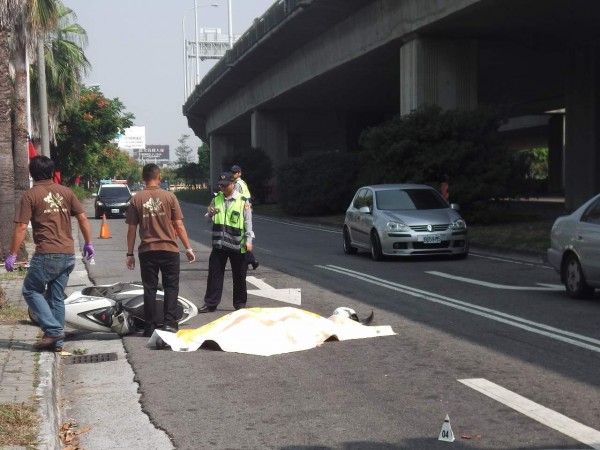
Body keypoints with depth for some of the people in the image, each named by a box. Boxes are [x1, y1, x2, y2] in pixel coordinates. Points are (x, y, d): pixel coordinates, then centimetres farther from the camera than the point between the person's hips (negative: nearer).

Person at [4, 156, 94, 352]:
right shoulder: (66, 192, 8)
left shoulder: (30, 195, -4)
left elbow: (21, 227, -9)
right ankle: (57, 341, 15)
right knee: (57, 297, 13)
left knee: (31, 291, 10)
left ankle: (53, 330, -1)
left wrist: (12, 255, -4)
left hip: (46, 255, -5)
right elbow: (82, 218, 7)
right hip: (68, 255, 5)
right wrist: (88, 243, 17)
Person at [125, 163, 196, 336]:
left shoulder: (136, 199, 0)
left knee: (149, 288, 8)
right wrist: (188, 248, 3)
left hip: (146, 251, 1)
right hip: (169, 249, -1)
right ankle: (169, 322, 1)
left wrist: (130, 254, 8)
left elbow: (131, 229, 1)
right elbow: (179, 226, -4)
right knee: (171, 286, 10)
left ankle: (150, 326, 10)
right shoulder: (169, 196, -4)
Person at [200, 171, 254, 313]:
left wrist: (248, 240, -10)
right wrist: (210, 214, -10)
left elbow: (248, 222, -5)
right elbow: (209, 220, 13)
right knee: (214, 273, 5)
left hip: (237, 245, -3)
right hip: (219, 243, 3)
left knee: (239, 276, 7)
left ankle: (240, 303, 20)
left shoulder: (243, 201, -5)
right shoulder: (216, 199, 7)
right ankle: (210, 303, 12)